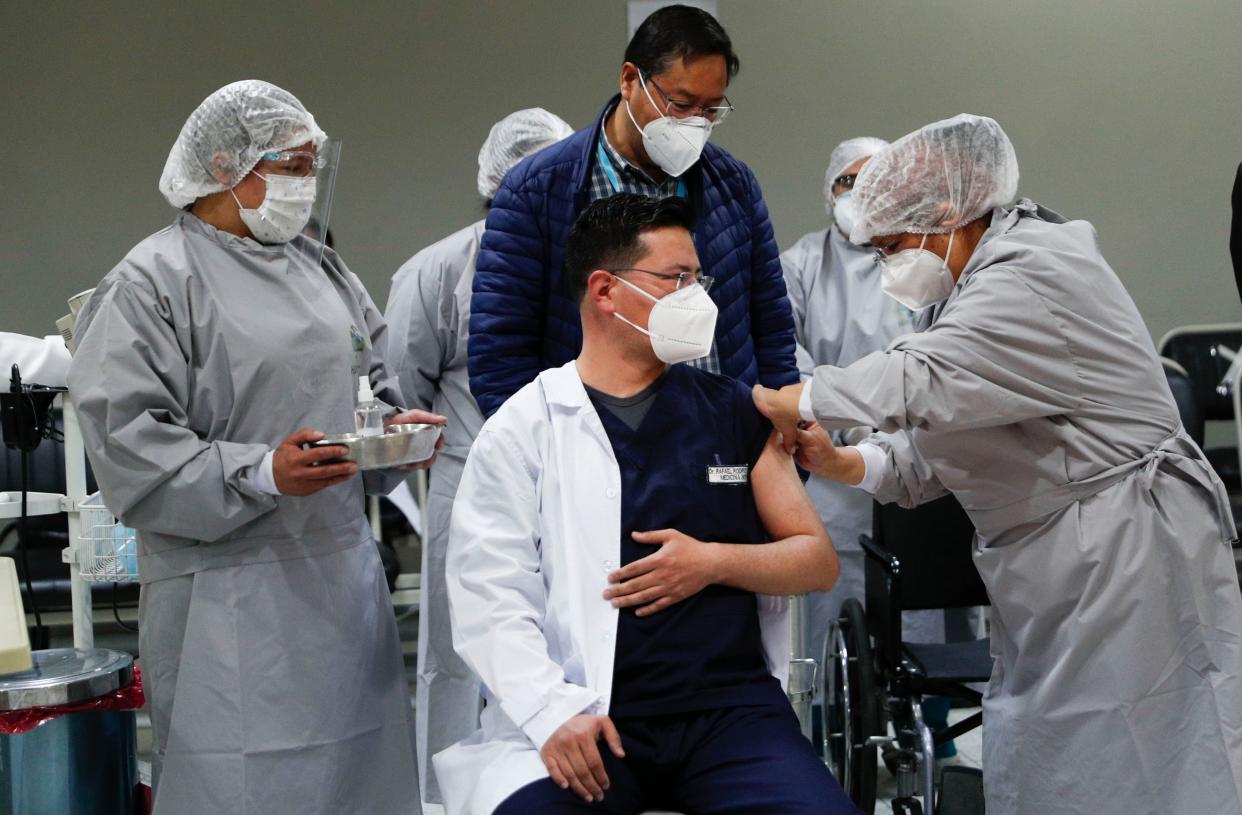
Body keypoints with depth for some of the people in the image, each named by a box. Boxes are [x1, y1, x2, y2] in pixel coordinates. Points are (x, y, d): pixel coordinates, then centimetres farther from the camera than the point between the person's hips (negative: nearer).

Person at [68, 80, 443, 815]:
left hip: (346, 578, 7)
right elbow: (128, 445, -13)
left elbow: (373, 383, 23)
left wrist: (394, 426, 0)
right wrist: (260, 475, -23)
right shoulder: (150, 284, -7)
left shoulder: (322, 270, 16)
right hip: (231, 600, -7)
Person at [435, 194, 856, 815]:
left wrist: (715, 562, -3)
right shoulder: (522, 430, 4)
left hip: (731, 709, 3)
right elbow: (489, 596, -4)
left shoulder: (735, 414, 15)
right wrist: (555, 711, -18)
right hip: (589, 722, -2)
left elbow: (818, 560, 15)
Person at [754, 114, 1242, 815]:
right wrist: (842, 465, -1)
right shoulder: (982, 285, 17)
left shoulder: (1037, 275, -16)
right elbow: (935, 446, 16)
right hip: (1057, 563, 10)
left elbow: (920, 383, -28)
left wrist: (785, 402, -16)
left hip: (1124, 553, -10)